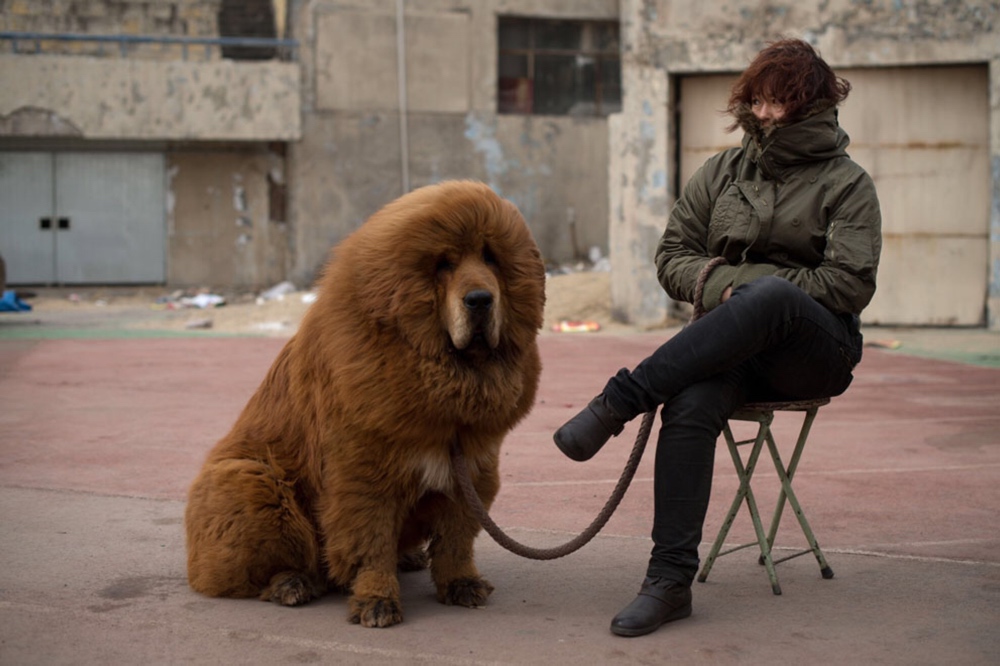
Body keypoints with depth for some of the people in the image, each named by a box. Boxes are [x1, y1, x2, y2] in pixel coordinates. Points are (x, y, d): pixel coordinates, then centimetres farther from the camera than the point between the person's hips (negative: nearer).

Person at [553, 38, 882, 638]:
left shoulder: (846, 183, 5)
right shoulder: (722, 172, 16)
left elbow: (850, 284, -5)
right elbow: (673, 257, 13)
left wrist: (750, 284, -9)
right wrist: (723, 283, -9)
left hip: (817, 351, -3)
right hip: (733, 343, 3)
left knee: (769, 296, -40)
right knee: (690, 404, -34)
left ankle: (620, 399, -36)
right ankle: (670, 581, -33)